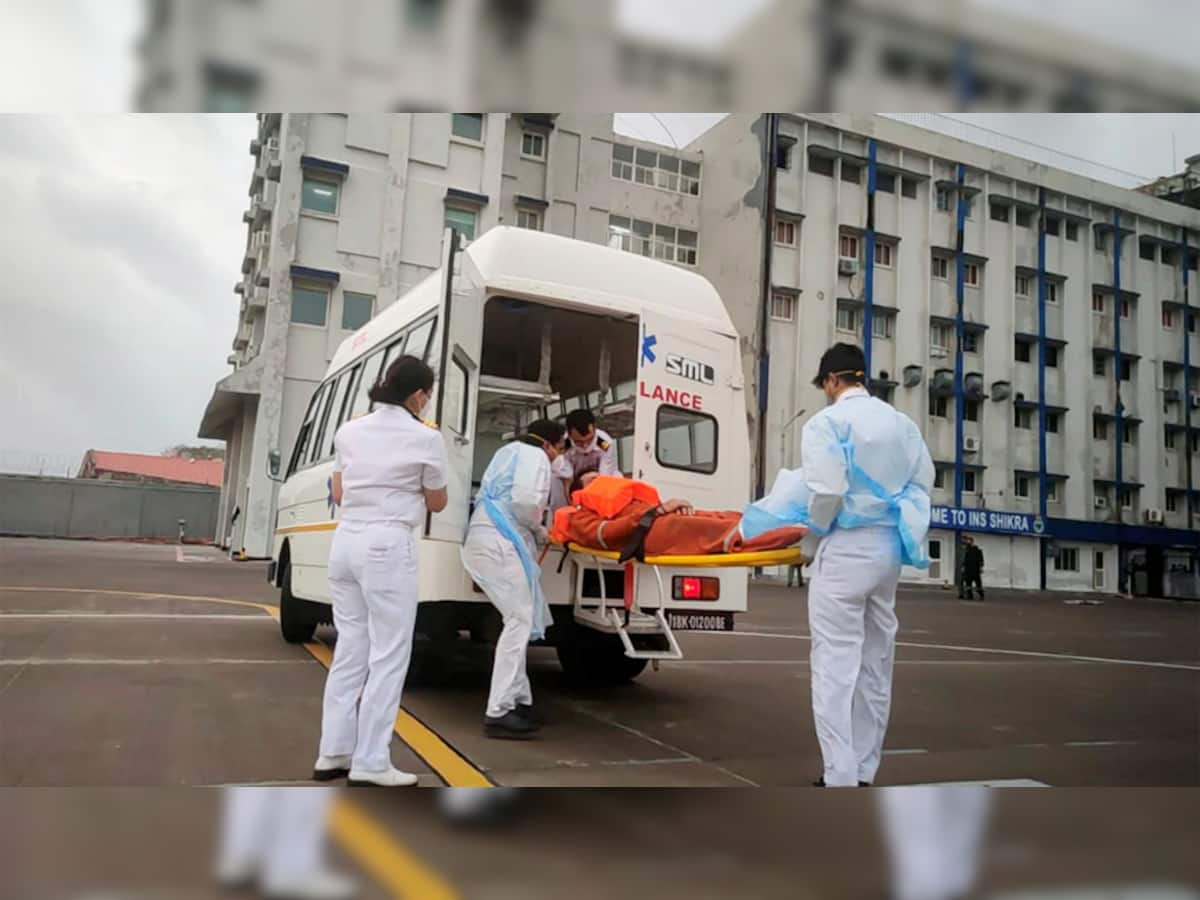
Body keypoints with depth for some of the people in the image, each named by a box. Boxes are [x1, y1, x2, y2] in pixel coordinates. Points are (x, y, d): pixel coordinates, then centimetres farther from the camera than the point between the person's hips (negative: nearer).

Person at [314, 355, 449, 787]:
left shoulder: (349, 431, 10)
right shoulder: (425, 438, -6)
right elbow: (436, 503, 7)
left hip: (347, 542, 7)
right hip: (388, 546, -7)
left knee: (350, 650, 14)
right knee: (387, 656, 1)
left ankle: (333, 754, 20)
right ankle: (370, 763, 4)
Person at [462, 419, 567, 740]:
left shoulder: (509, 452, 30)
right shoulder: (535, 456, 1)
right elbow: (526, 500, -14)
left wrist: (533, 531, 21)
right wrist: (540, 532, 3)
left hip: (483, 540, 10)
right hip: (500, 542, -10)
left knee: (519, 621, 13)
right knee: (520, 622, -11)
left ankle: (519, 701, 16)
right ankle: (498, 712, -14)